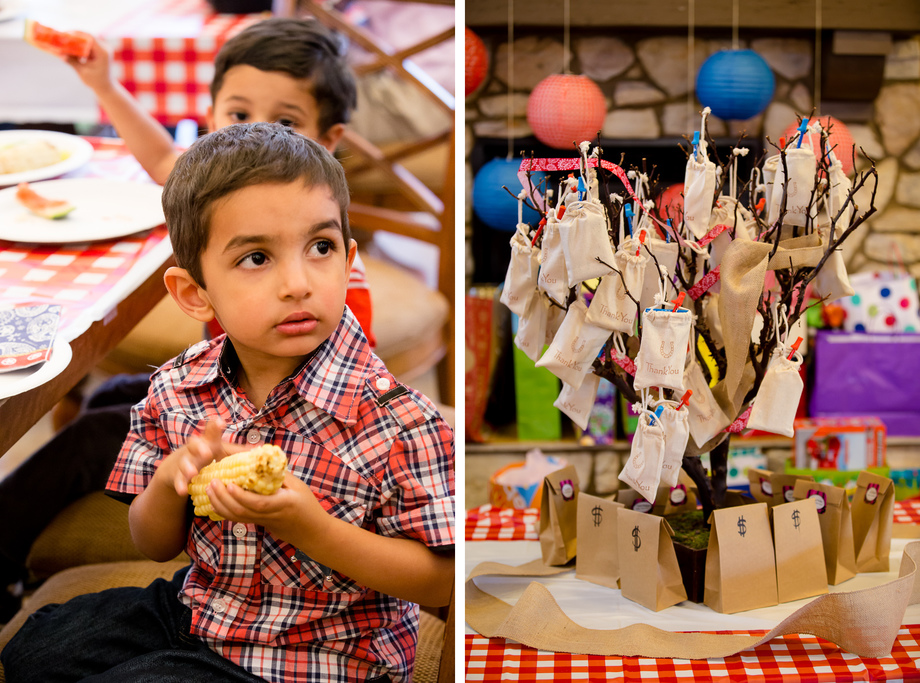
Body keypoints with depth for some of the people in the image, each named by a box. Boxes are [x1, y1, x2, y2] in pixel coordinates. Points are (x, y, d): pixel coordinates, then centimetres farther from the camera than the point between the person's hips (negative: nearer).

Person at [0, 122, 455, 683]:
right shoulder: (177, 389, -7)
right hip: (195, 610, 6)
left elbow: (439, 579, -18)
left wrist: (306, 526, -30)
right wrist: (169, 483, -18)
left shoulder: (395, 418, -24)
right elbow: (156, 546, 6)